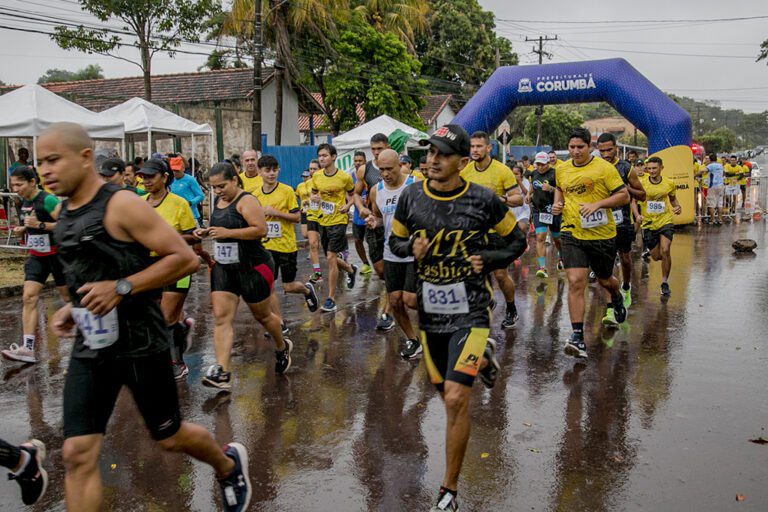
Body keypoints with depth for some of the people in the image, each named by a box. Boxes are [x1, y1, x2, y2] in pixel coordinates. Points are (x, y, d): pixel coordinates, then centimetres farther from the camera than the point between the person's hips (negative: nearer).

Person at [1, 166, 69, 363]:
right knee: (29, 298, -6)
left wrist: (40, 225, -29)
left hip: (55, 255, -7)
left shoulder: (48, 200, -18)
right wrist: (22, 229, 3)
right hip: (36, 256, 7)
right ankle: (27, 348, -9)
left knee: (68, 297, 9)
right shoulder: (25, 201, 6)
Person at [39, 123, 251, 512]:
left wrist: (122, 288, -25)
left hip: (139, 343, -6)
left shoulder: (122, 205, -16)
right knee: (77, 454, -1)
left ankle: (229, 465, 44)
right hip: (90, 345, 7)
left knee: (169, 437, 12)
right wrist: (74, 307, 10)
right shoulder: (63, 212, 9)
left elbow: (185, 258, -19)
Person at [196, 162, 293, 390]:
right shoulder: (219, 201, 11)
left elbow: (261, 229, -25)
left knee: (262, 315, 11)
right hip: (224, 267, 7)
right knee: (221, 317, -8)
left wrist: (228, 232, -27)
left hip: (253, 266, -7)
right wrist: (207, 232, 6)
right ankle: (222, 373, -14)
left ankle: (282, 348, 40)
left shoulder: (246, 201, -14)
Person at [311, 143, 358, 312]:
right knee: (331, 258, 15)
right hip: (323, 221, 6)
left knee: (331, 257, -12)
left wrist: (347, 205, -14)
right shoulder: (316, 176, 1)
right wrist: (313, 198, -8)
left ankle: (331, 299, -4)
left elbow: (352, 195, 6)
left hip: (338, 221, -6)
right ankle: (351, 270, 48)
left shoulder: (345, 177, -9)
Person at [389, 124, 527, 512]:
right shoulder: (410, 197, -1)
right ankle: (482, 358, 52)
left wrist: (488, 260, -12)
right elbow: (395, 241, 12)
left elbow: (516, 241, 5)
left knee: (456, 400, -14)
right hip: (429, 312, 4)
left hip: (470, 312, -4)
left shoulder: (483, 200, -8)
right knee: (449, 396, 17)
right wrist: (412, 248, -10)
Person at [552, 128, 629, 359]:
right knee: (575, 282, -13)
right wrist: (557, 203, 6)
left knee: (605, 280, 18)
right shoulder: (561, 170, 5)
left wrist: (597, 204, -21)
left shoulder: (604, 167, -9)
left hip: (602, 235, -1)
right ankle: (577, 338, -11)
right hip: (572, 234, 2)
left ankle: (617, 298, 57)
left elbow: (624, 195, -9)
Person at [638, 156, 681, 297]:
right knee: (656, 256, 7)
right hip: (649, 223, 1)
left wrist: (677, 207, -2)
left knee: (665, 251, -18)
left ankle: (665, 282, -3)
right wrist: (637, 215, -17)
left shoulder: (669, 183, -1)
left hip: (665, 221, 0)